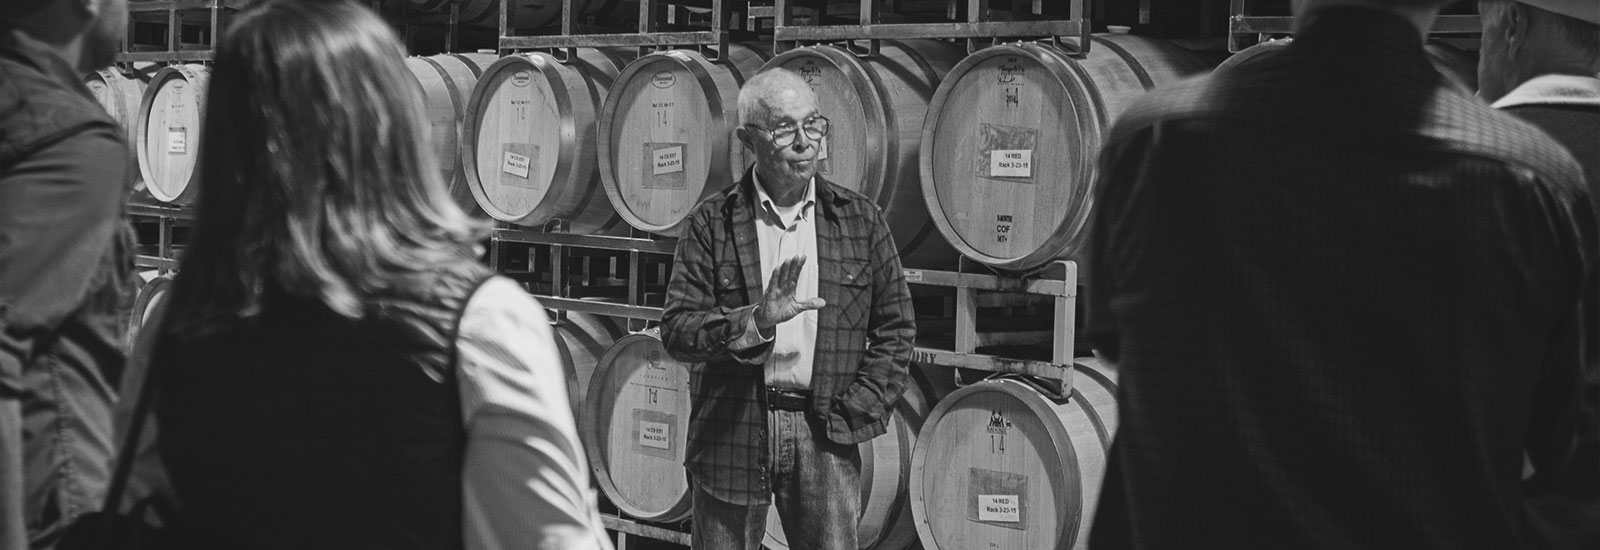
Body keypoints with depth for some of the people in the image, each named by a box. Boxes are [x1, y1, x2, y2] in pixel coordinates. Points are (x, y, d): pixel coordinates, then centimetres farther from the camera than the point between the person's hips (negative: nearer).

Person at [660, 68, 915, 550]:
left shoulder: (859, 220, 4)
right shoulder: (712, 223, 0)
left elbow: (895, 329, 8)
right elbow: (675, 330, -6)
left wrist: (856, 410, -3)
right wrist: (756, 322, -23)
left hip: (825, 436, 1)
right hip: (730, 432, 0)